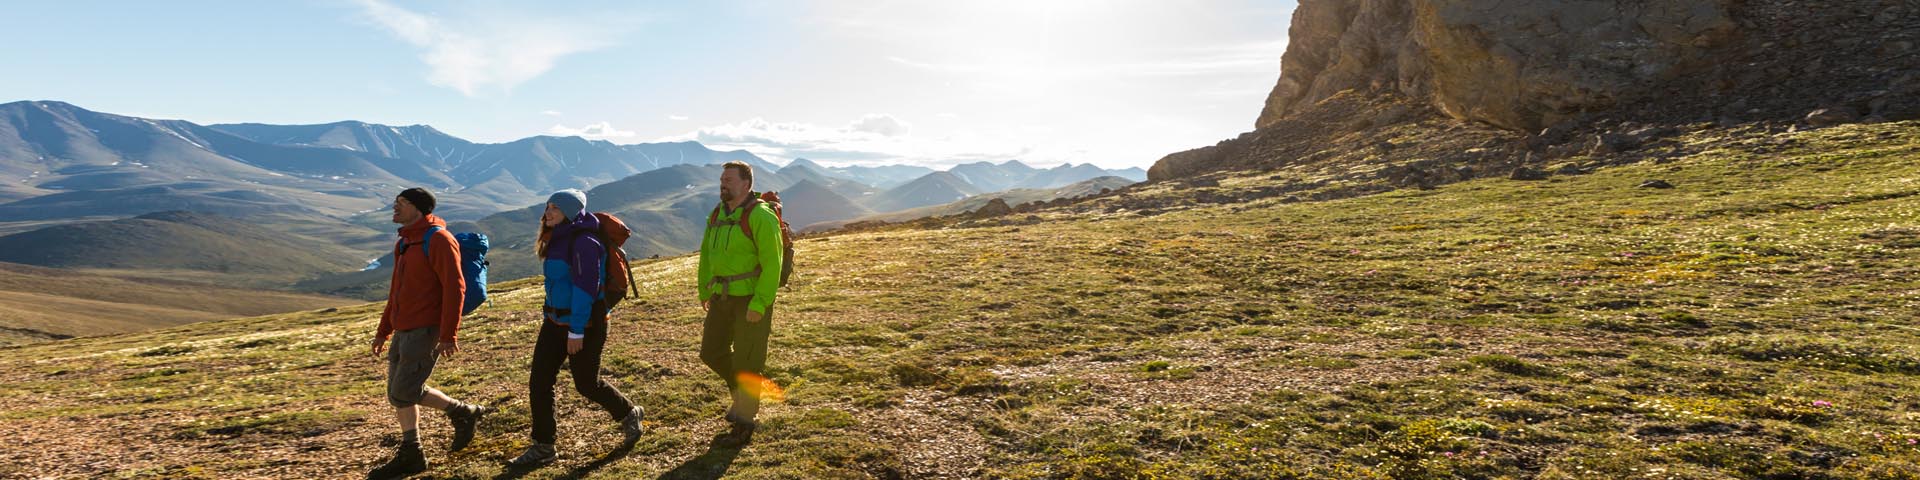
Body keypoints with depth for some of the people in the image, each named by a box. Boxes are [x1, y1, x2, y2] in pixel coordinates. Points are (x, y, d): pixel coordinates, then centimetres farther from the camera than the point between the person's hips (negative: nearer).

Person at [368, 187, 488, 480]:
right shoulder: (404, 243, 16)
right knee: (397, 393, 10)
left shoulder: (438, 240, -13)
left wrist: (448, 335, -22)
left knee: (405, 392, -10)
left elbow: (455, 289, -19)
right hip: (404, 330, 9)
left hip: (427, 329, -9)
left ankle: (464, 413, 9)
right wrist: (383, 331, 23)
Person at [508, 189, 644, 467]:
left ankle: (629, 415, 30)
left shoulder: (583, 241, -18)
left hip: (585, 323, -8)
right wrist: (550, 315, 22)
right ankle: (543, 447, 12)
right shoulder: (557, 240, 10)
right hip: (555, 320, 8)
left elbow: (585, 288, -23)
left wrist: (576, 331, -24)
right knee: (539, 382, 3)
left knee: (586, 383, 5)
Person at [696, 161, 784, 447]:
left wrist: (758, 304, -22)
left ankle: (743, 425, 14)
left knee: (746, 360, 0)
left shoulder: (760, 217, -16)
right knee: (712, 352, 12)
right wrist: (704, 290, 15)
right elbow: (706, 253, 18)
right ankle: (743, 390, 38)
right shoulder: (717, 214, 8)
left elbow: (772, 264, -20)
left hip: (753, 297, -7)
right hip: (723, 296, 8)